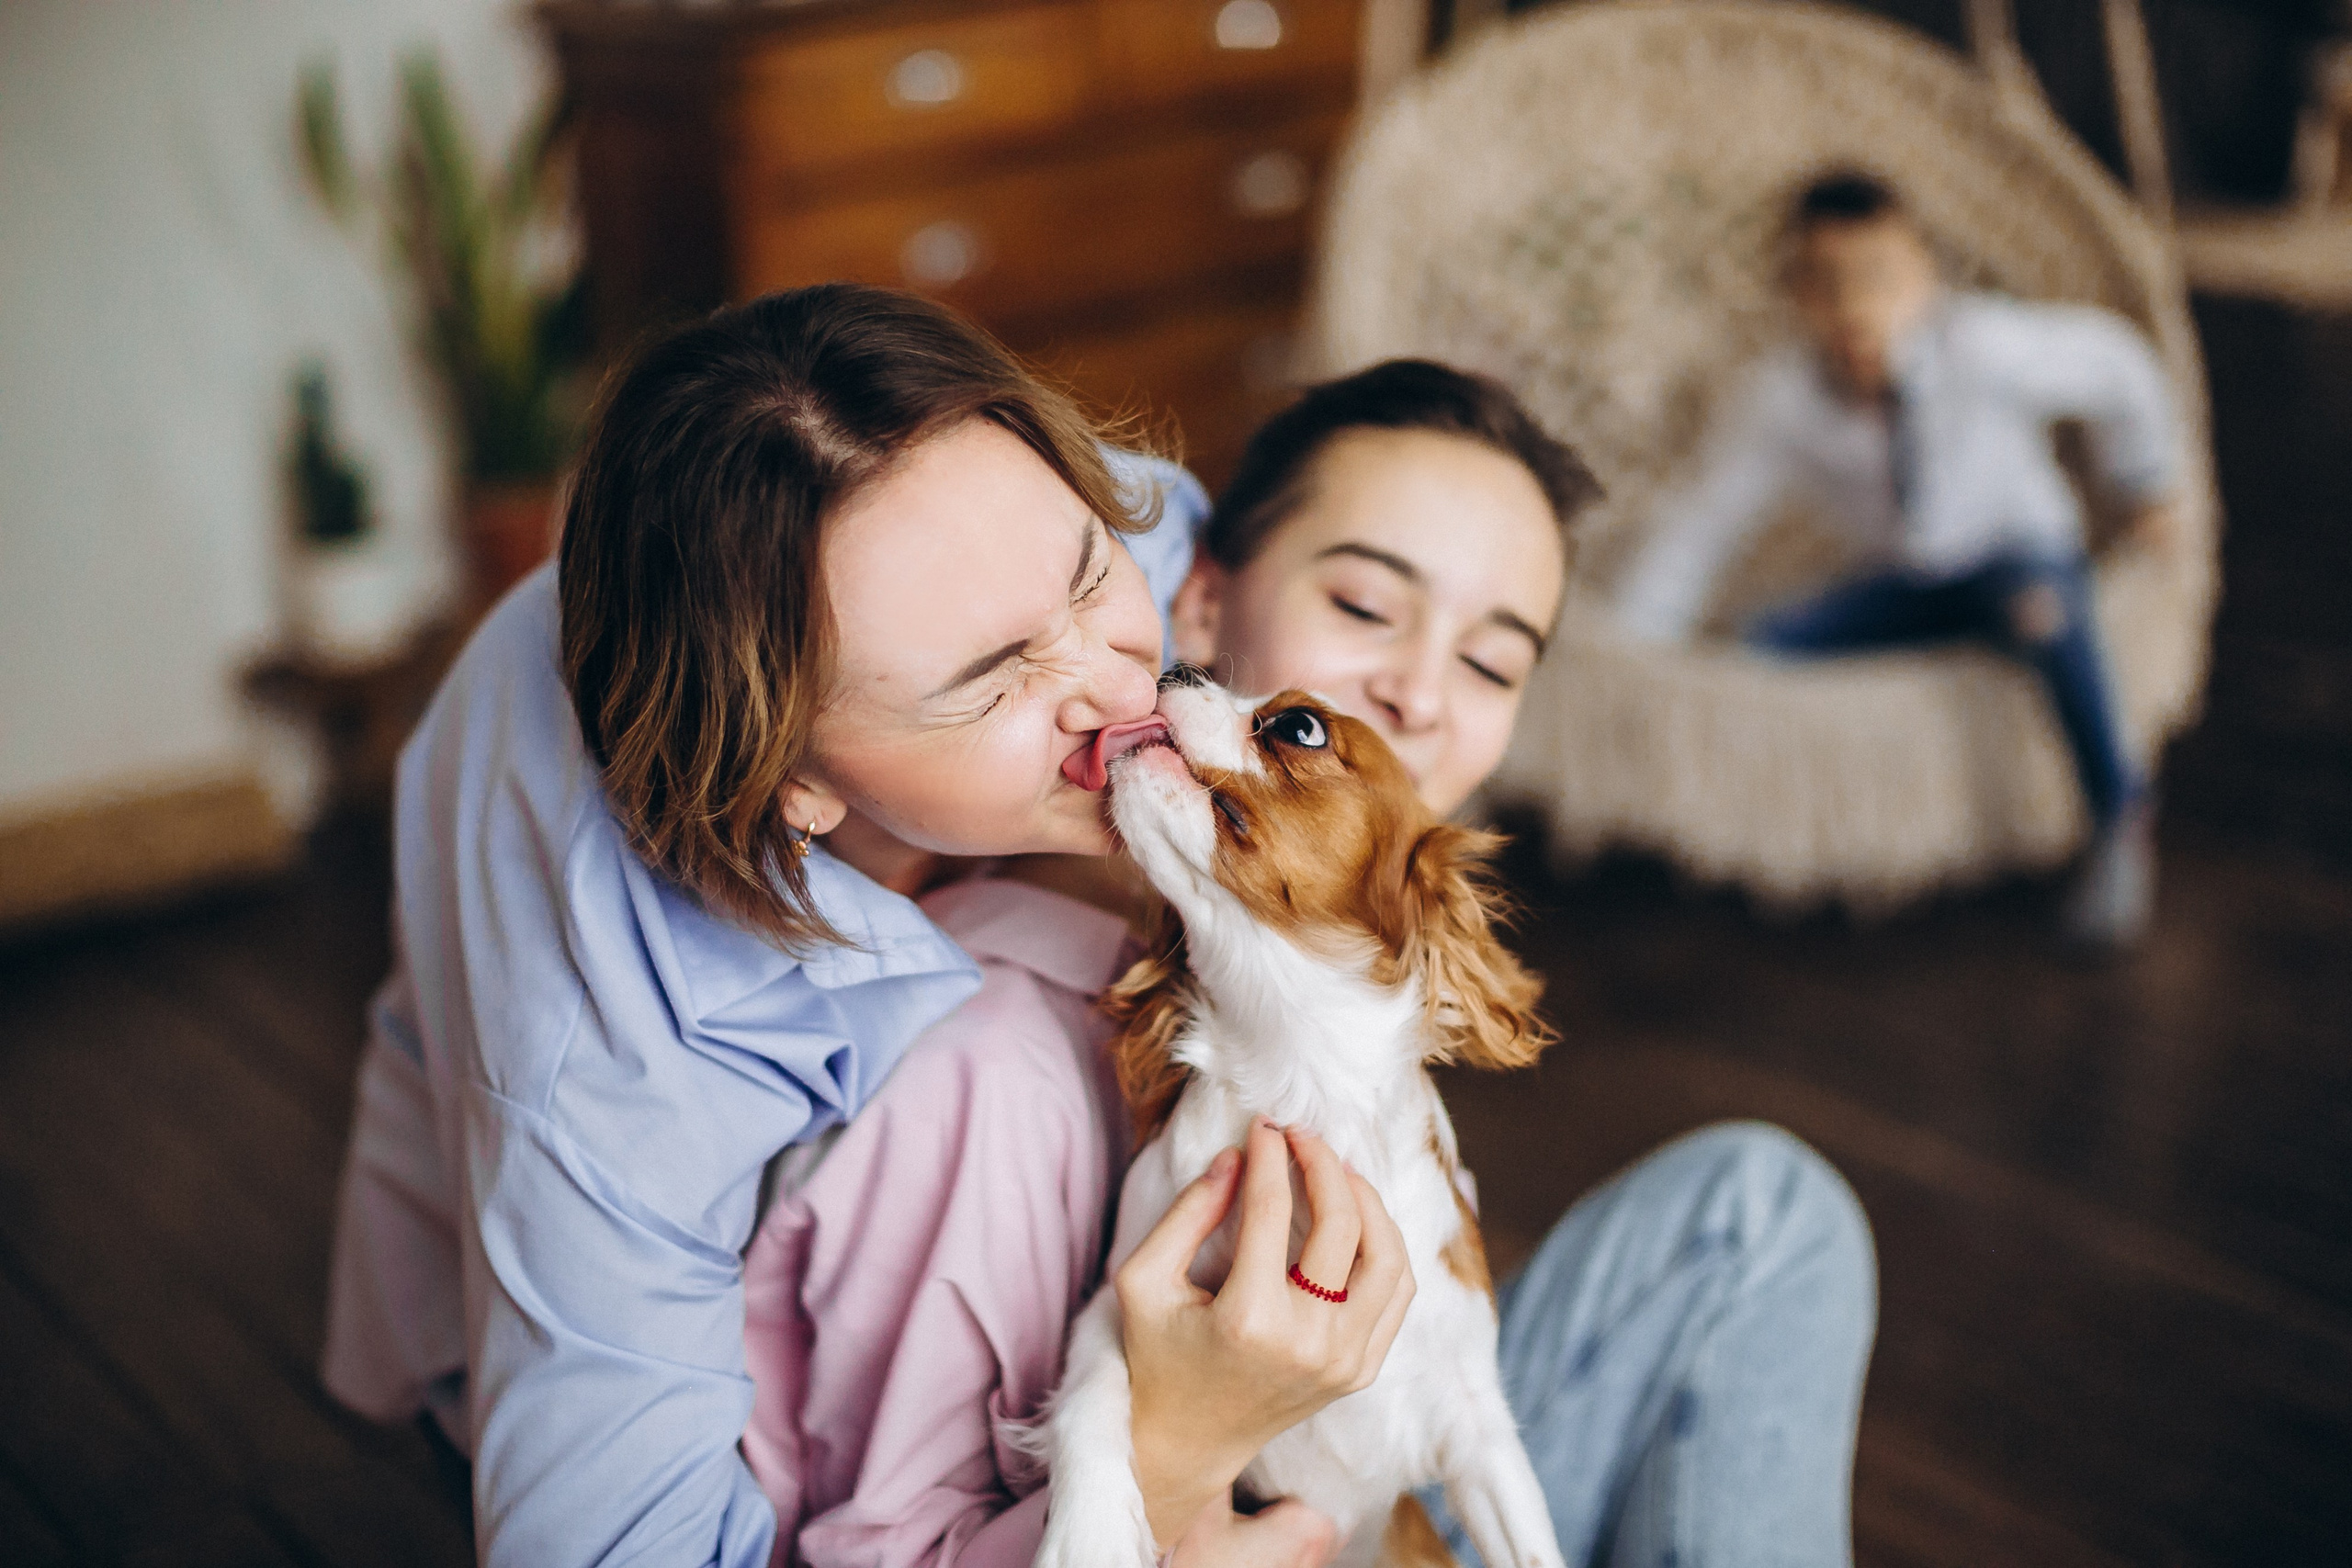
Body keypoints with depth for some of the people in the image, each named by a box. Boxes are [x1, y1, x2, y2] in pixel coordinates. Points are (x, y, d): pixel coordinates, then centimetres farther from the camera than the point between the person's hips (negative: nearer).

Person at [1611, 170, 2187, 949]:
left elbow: (2113, 365, -8)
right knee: (1758, 652, -21)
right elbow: (1696, 528, -12)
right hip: (1903, 585, 3)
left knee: (2041, 605, -38)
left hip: (2020, 559, -3)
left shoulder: (1978, 347, -26)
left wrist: (2145, 491, 6)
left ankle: (2119, 819, -17)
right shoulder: (1777, 400, -20)